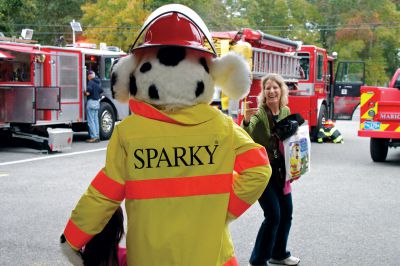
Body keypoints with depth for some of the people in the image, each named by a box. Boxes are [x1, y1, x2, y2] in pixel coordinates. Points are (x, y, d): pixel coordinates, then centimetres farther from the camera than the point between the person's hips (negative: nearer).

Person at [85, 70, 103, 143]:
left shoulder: (91, 82, -13)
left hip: (91, 102, -8)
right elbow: (101, 90, 20)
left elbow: (89, 90, -26)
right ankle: (97, 136, 15)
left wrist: (87, 93, -7)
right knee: (96, 120, 13)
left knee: (91, 120, -4)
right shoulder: (98, 82, 12)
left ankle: (93, 137, -5)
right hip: (97, 102, 8)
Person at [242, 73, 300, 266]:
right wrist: (246, 121, -47)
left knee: (286, 211, 13)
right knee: (273, 215, -10)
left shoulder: (286, 112, 3)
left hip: (280, 170, 7)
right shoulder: (258, 114, -16)